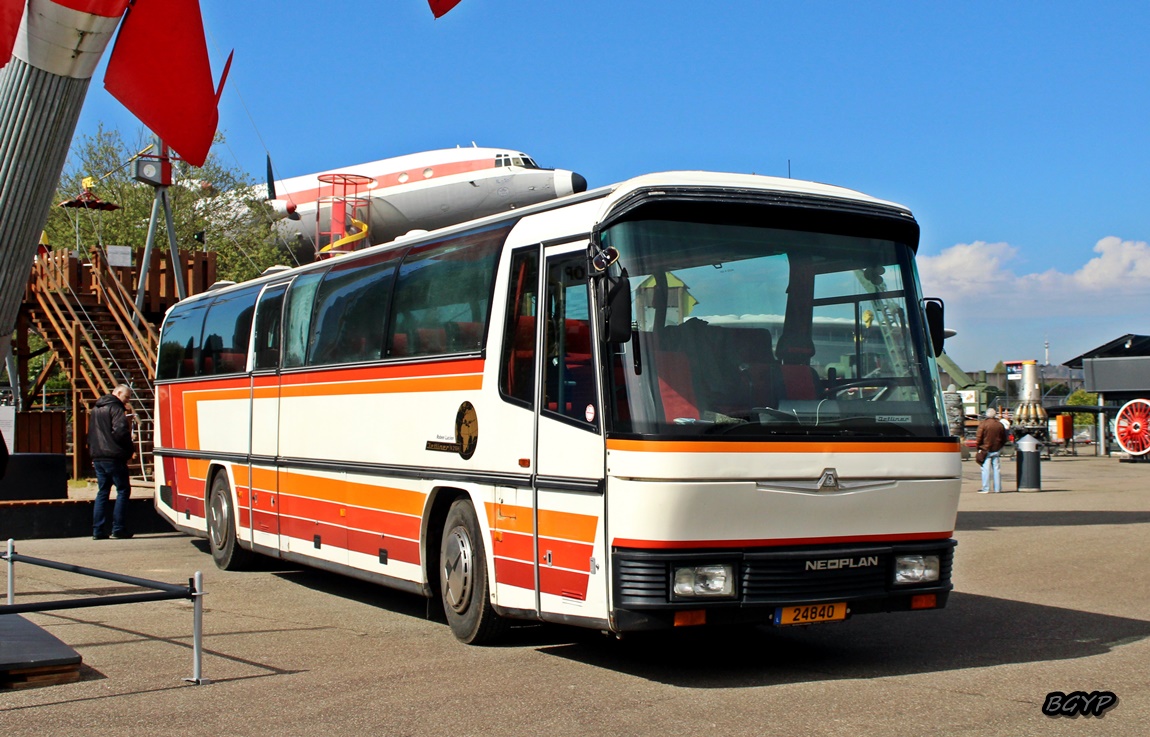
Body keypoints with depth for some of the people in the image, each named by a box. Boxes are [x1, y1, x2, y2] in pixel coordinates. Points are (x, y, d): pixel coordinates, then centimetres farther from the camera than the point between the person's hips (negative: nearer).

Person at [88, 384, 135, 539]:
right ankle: (118, 529, -6)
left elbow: (91, 434, 23)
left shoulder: (96, 409, 19)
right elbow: (121, 431, -20)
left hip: (98, 457, 8)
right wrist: (129, 451, -8)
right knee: (123, 491, -1)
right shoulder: (115, 408, -10)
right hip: (114, 457, -8)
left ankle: (98, 530, 7)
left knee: (102, 492, 11)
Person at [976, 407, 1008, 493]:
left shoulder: (983, 424, -8)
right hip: (996, 450, 4)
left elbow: (978, 437, -11)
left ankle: (985, 489, -6)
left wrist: (978, 447, 1)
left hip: (985, 450, -4)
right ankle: (997, 488, 12)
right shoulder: (1000, 425, 5)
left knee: (986, 469, -4)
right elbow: (1004, 439, 12)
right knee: (996, 468, 9)